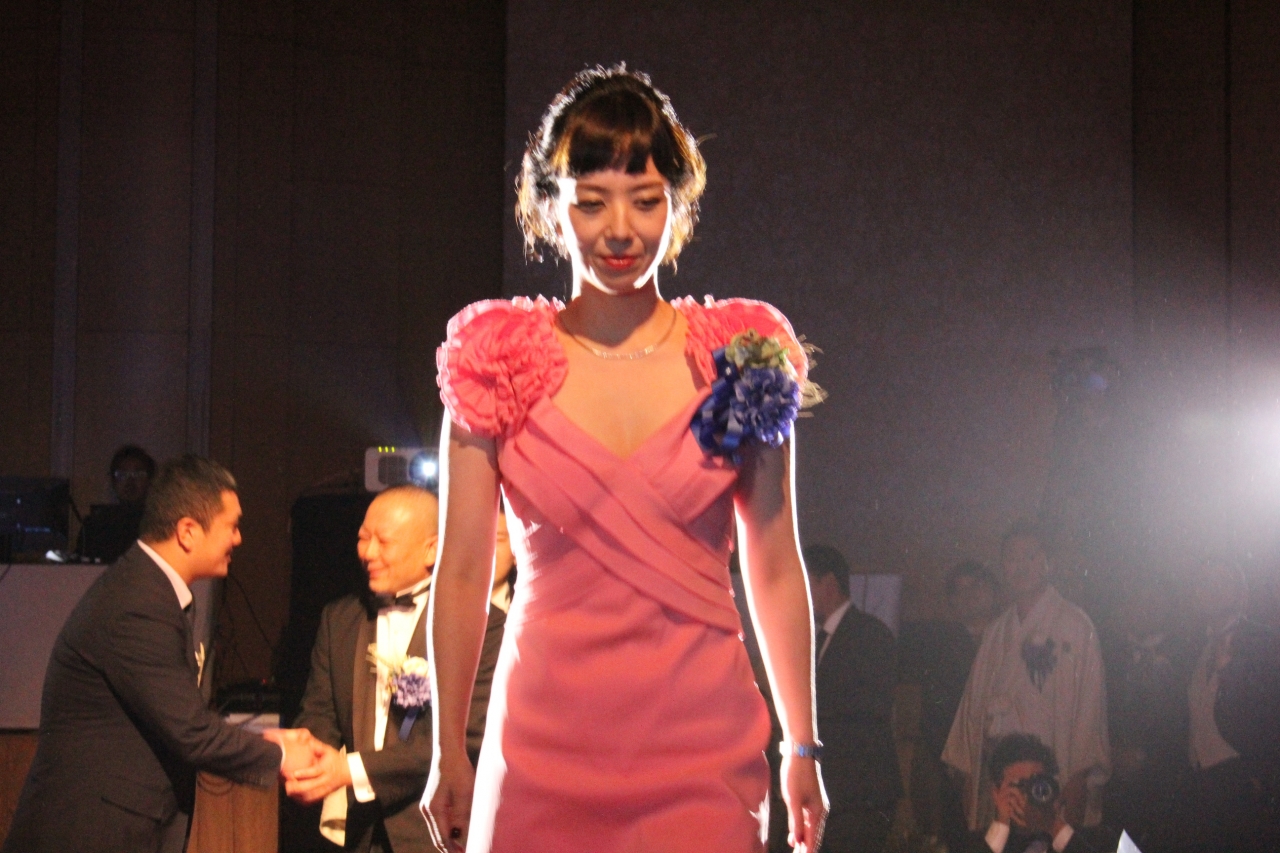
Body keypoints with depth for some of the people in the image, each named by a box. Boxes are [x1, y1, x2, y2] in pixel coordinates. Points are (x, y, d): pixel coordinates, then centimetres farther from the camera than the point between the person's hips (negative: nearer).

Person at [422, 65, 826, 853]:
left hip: (701, 754, 0)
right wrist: (449, 756, 5)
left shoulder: (740, 361, 4)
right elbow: (462, 572, 5)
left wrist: (803, 747, 7)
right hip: (546, 749, 0)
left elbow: (776, 570, 7)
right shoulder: (499, 366, 3)